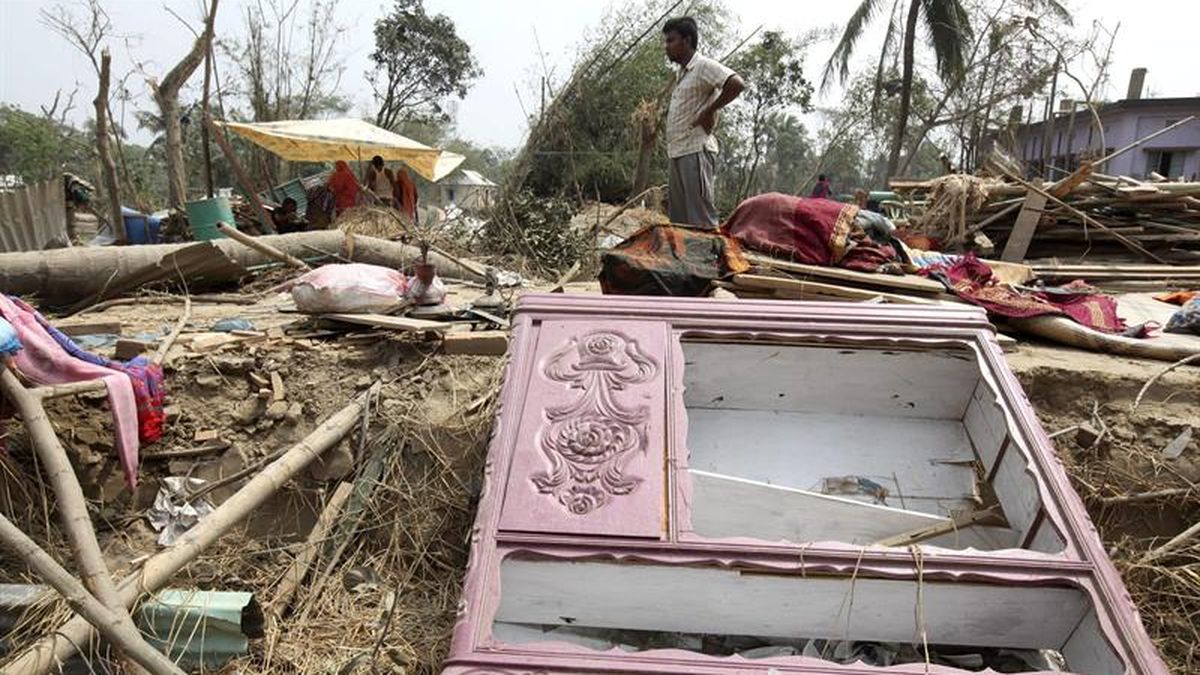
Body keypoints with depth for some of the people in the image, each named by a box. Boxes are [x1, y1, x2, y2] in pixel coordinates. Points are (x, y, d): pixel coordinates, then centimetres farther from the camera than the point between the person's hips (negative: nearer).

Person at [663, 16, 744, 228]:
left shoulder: (703, 66, -6)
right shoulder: (681, 73, 20)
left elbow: (736, 84, -21)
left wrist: (709, 111, -14)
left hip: (695, 151, -9)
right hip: (677, 153, 9)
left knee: (700, 218, -10)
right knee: (678, 218, 10)